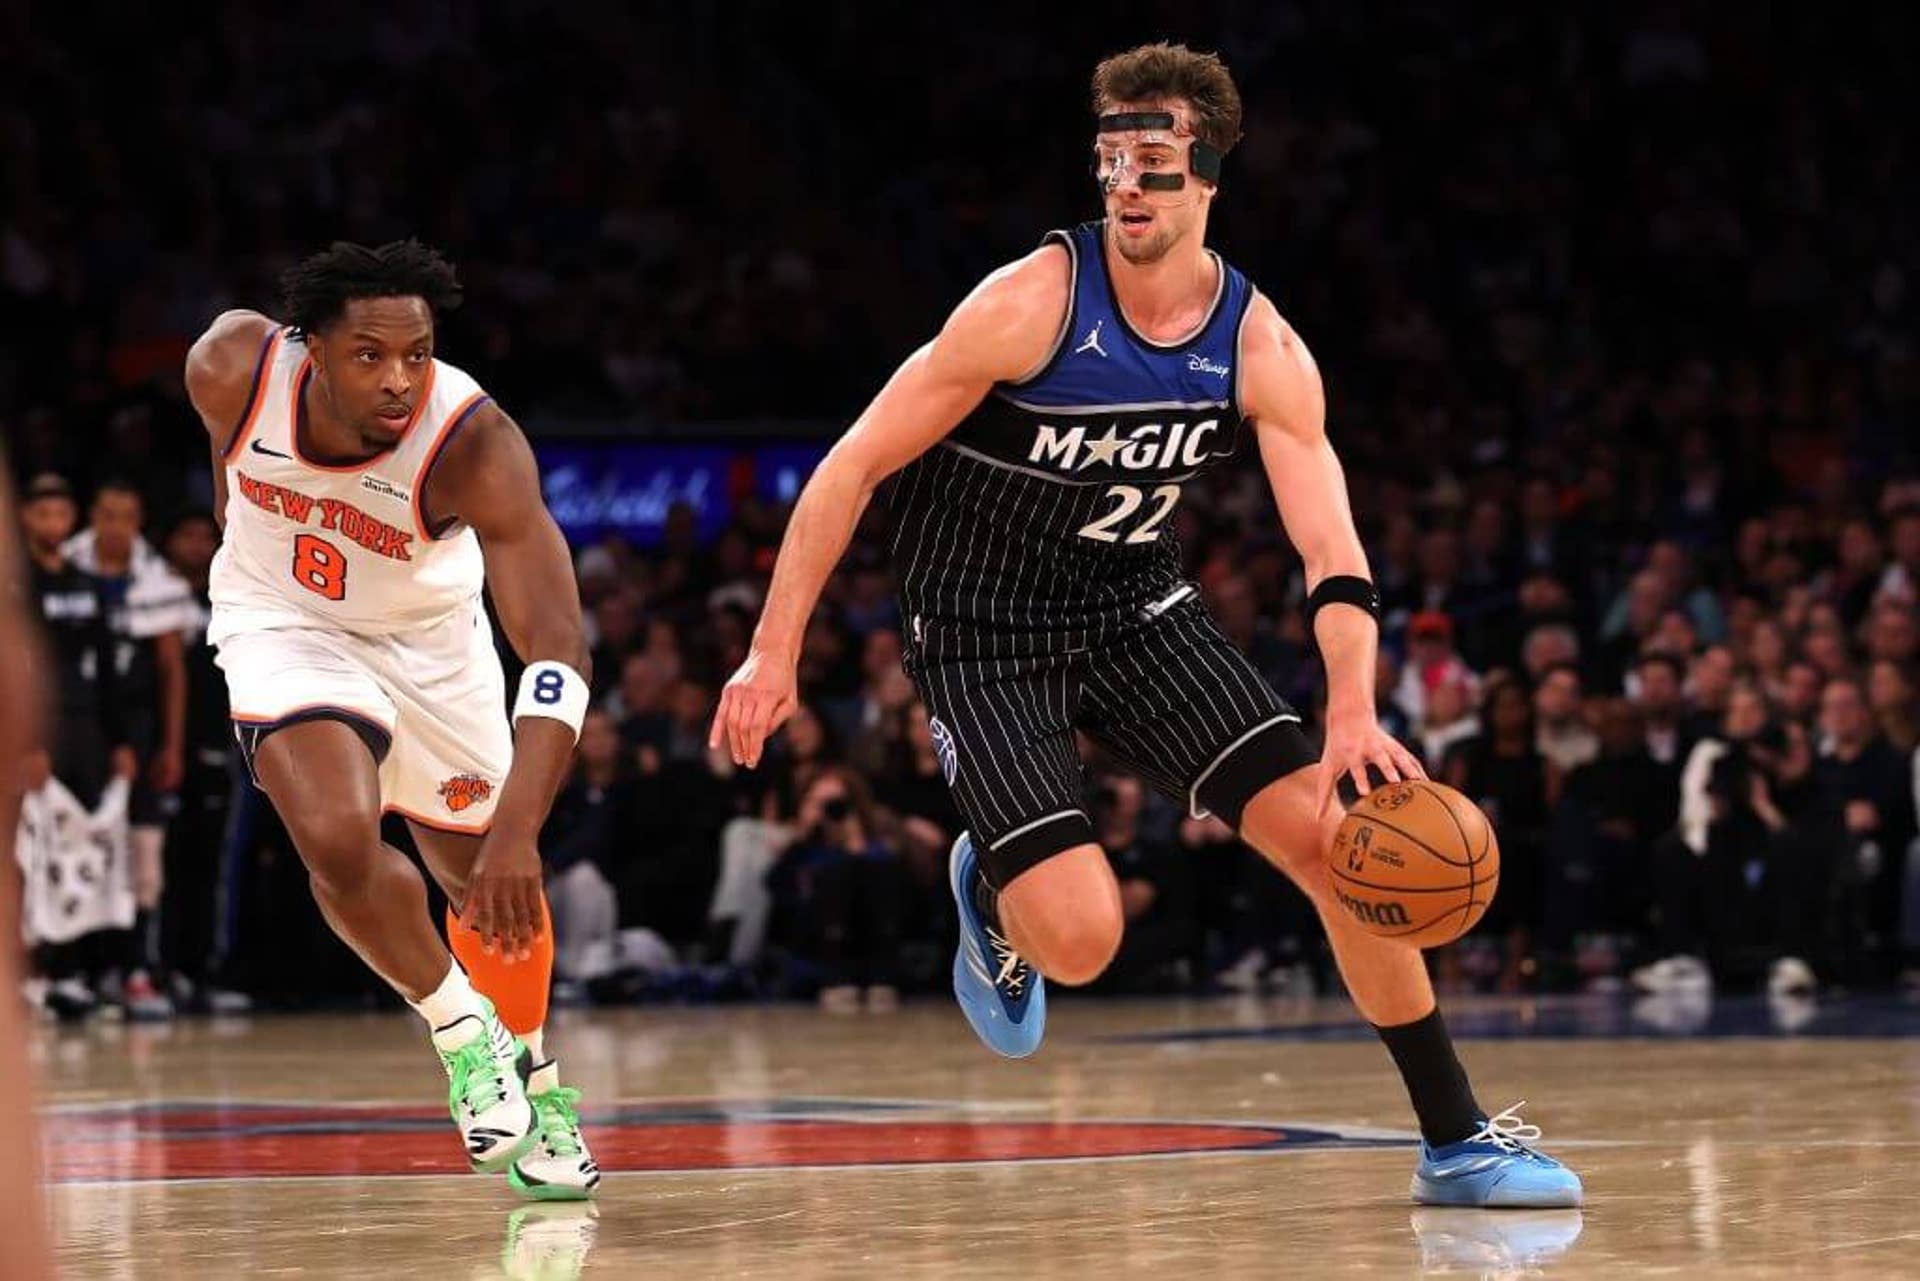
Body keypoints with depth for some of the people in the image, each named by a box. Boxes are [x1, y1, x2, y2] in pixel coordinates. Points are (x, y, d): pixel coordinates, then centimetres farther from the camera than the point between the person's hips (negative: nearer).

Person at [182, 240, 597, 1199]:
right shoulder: (234, 367, -29)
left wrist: (518, 831, -54)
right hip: (285, 624, 0)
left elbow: (557, 647, -43)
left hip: (429, 637, 0)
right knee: (339, 841, -25)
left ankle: (537, 1085, 38)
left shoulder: (475, 443, -36)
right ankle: (460, 1025, 2)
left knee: (487, 880, 11)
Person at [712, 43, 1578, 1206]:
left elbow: (1334, 554, -12)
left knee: (1337, 834, -8)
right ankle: (993, 889, 20)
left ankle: (1457, 1139, 4)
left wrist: (1353, 714, -30)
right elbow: (855, 465, -15)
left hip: (1137, 607, 4)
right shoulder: (1035, 302, -20)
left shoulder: (1262, 348, -9)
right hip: (985, 637, -4)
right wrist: (774, 654, -16)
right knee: (1079, 938, -20)